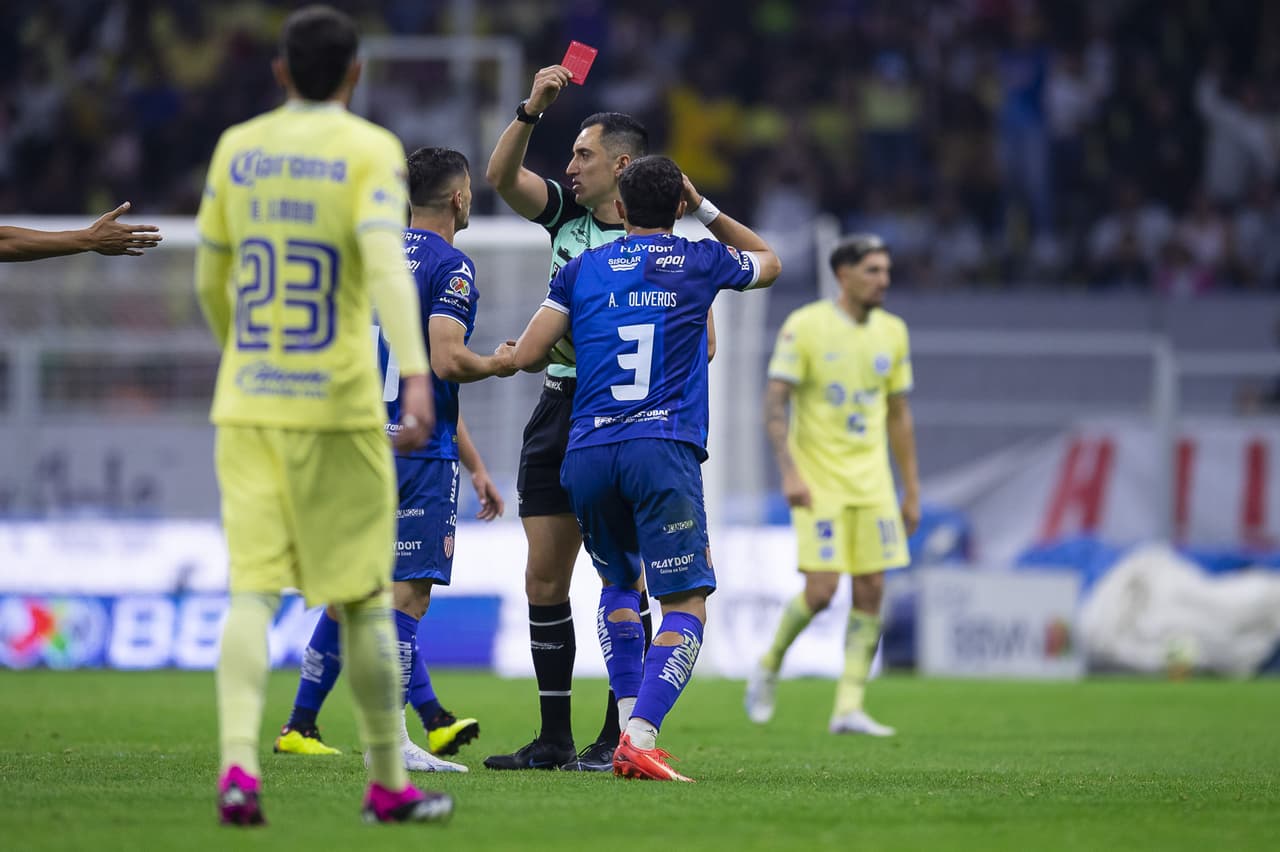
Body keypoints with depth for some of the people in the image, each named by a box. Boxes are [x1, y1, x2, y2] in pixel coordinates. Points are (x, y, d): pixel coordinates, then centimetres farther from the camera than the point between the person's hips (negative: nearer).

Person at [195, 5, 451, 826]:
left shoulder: (236, 150, 9)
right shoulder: (369, 150, -4)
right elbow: (385, 262, -20)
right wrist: (416, 372, -29)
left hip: (245, 408, 3)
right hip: (337, 403, -3)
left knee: (252, 590, -1)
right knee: (362, 597, 7)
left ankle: (239, 761, -22)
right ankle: (389, 782, 16)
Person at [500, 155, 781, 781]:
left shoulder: (583, 270, 12)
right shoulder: (699, 263, 11)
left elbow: (525, 356, 9)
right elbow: (768, 262, 33)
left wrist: (505, 355, 32)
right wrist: (705, 208, 34)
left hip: (586, 454, 3)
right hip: (663, 450, -3)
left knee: (619, 583, 25)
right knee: (687, 605, -3)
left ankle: (631, 724, 12)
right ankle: (639, 738, -22)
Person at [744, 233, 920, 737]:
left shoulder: (892, 332, 8)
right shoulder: (805, 327, -9)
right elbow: (775, 403, -11)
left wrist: (912, 491, 14)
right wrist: (789, 472, -22)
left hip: (872, 482, 5)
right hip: (818, 482, -5)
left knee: (871, 592, -3)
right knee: (821, 591, -13)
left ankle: (849, 708, 2)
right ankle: (769, 666, 15)